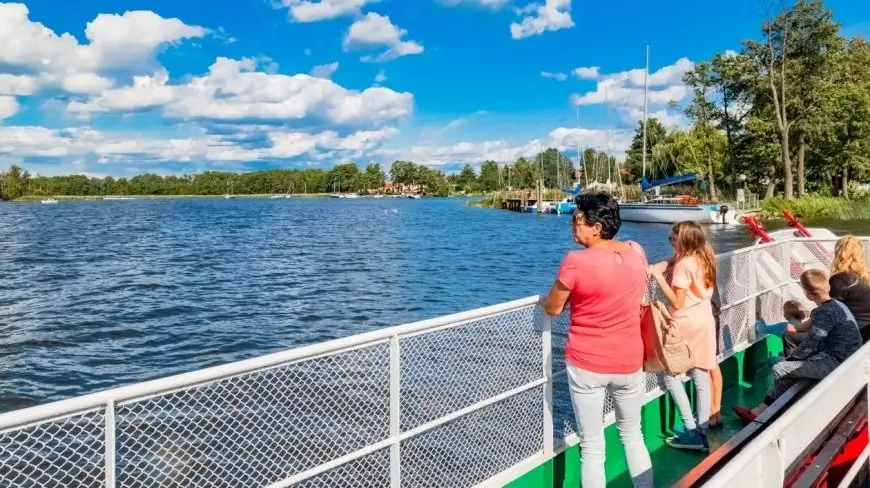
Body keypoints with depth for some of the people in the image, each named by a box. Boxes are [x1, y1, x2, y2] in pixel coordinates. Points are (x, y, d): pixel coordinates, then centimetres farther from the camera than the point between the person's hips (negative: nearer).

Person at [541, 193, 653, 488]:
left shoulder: (577, 262, -20)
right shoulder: (637, 252, -4)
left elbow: (553, 309, -7)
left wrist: (548, 298, 15)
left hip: (586, 365, -4)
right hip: (629, 363, 4)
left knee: (592, 447, 9)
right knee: (633, 436, 24)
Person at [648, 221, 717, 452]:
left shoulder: (684, 264, -19)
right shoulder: (704, 259, 6)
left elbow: (677, 302, -19)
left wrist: (658, 275, -17)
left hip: (687, 325, -8)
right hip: (704, 323, 8)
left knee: (672, 375, 3)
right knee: (701, 378, 10)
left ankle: (692, 432, 1)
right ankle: (702, 432, 15)